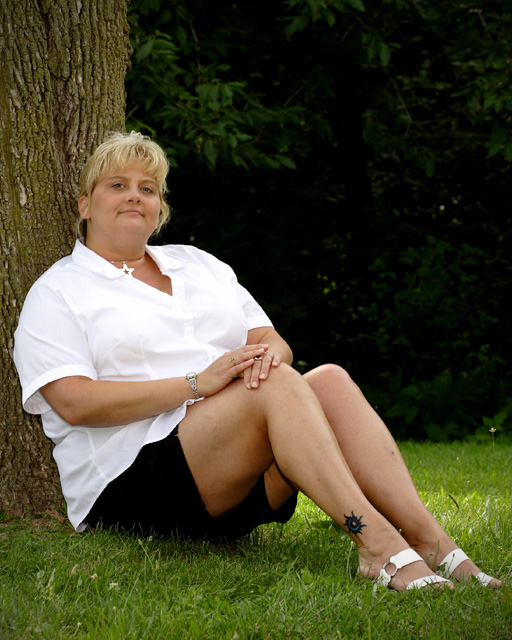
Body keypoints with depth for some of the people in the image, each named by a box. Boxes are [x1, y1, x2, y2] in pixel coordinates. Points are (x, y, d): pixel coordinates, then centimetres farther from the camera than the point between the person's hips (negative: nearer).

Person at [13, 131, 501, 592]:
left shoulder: (197, 264, 24)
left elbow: (272, 342, 18)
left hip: (244, 483, 6)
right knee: (277, 385, -29)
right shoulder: (56, 294, 6)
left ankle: (428, 539, -36)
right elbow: (74, 402, -10)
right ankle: (373, 539, -43)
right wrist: (198, 383, -18)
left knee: (329, 381, -23)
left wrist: (268, 353, -9)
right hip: (130, 484, -6)